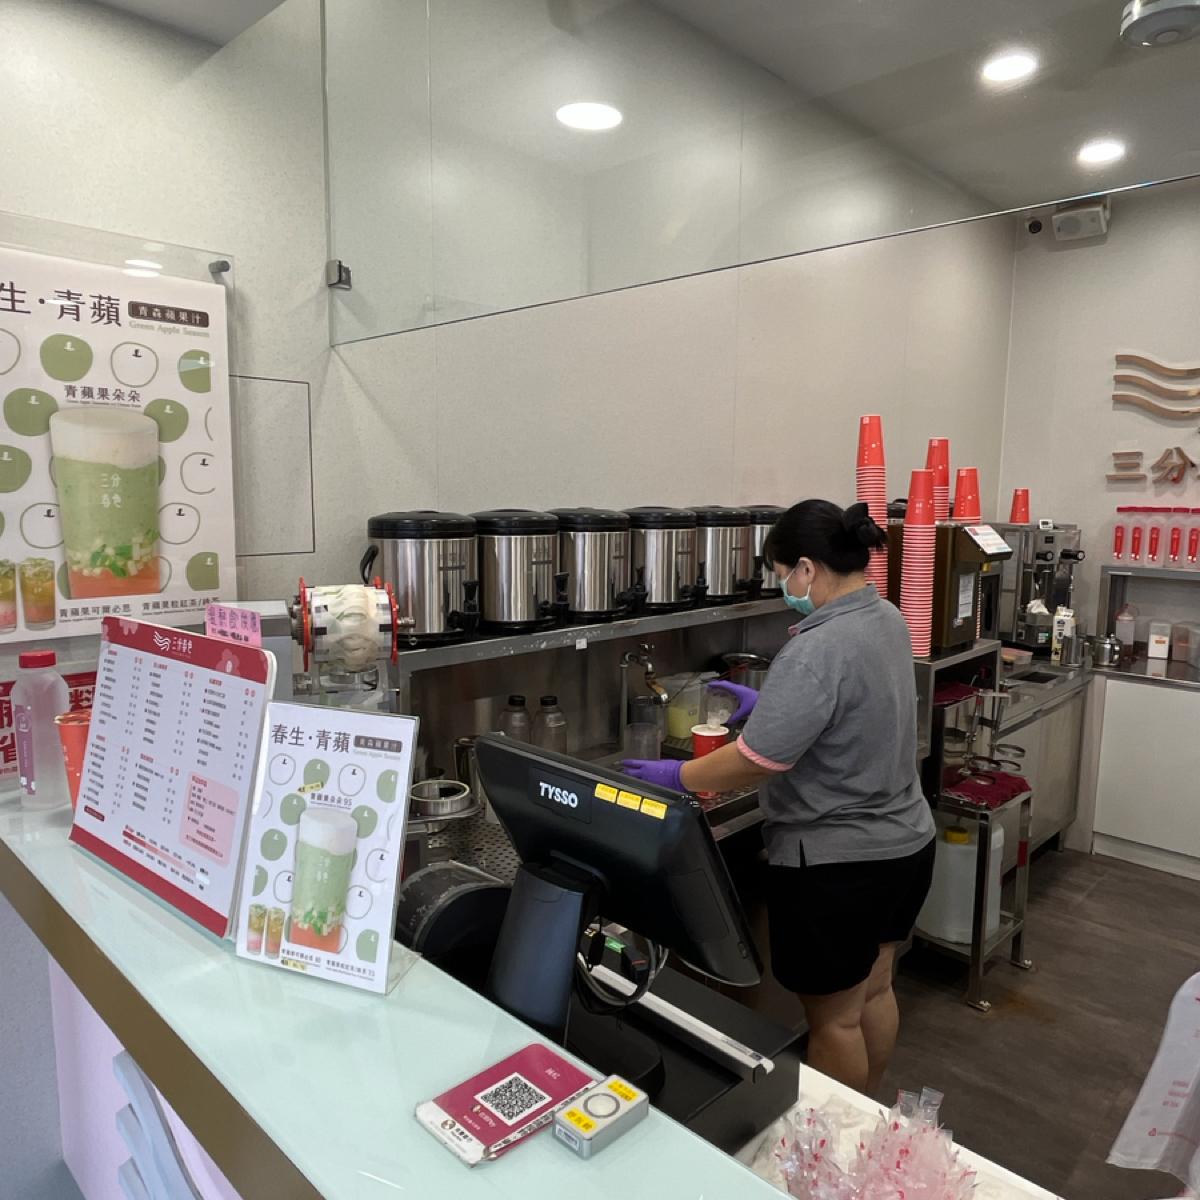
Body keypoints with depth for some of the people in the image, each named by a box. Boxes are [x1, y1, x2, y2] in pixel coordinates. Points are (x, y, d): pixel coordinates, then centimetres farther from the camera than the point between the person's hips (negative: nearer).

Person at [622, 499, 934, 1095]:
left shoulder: (818, 650, -28)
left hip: (839, 866, -9)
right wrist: (767, 704, 16)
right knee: (874, 989, 25)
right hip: (904, 841, 10)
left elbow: (754, 762, -27)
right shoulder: (886, 619, 2)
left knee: (833, 1017, 10)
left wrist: (675, 776, -13)